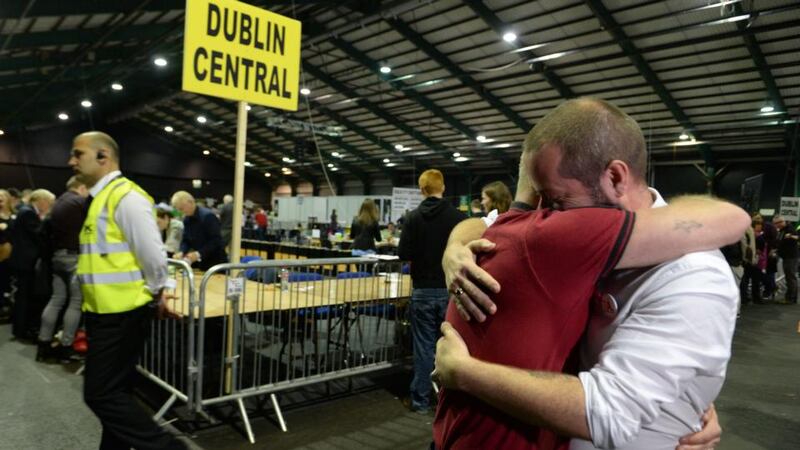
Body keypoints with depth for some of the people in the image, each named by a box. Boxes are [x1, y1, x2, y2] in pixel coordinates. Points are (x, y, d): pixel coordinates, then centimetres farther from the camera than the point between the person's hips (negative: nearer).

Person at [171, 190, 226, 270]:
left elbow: (216, 241, -21)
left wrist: (199, 254, -28)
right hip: (200, 262, 7)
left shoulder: (208, 216, -17)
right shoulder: (187, 219, 7)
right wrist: (182, 252, -12)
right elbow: (185, 240, 9)